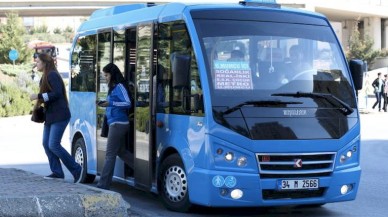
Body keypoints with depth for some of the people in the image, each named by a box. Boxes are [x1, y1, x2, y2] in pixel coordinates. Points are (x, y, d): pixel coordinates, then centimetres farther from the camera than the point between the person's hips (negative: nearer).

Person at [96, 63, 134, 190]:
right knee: (121, 151, 18)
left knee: (110, 154, -7)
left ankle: (103, 184, -5)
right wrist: (105, 104, 8)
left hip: (118, 124, -10)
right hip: (118, 124, 10)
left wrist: (110, 103, -26)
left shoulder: (119, 87, -12)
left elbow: (128, 104, -19)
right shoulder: (113, 87, 16)